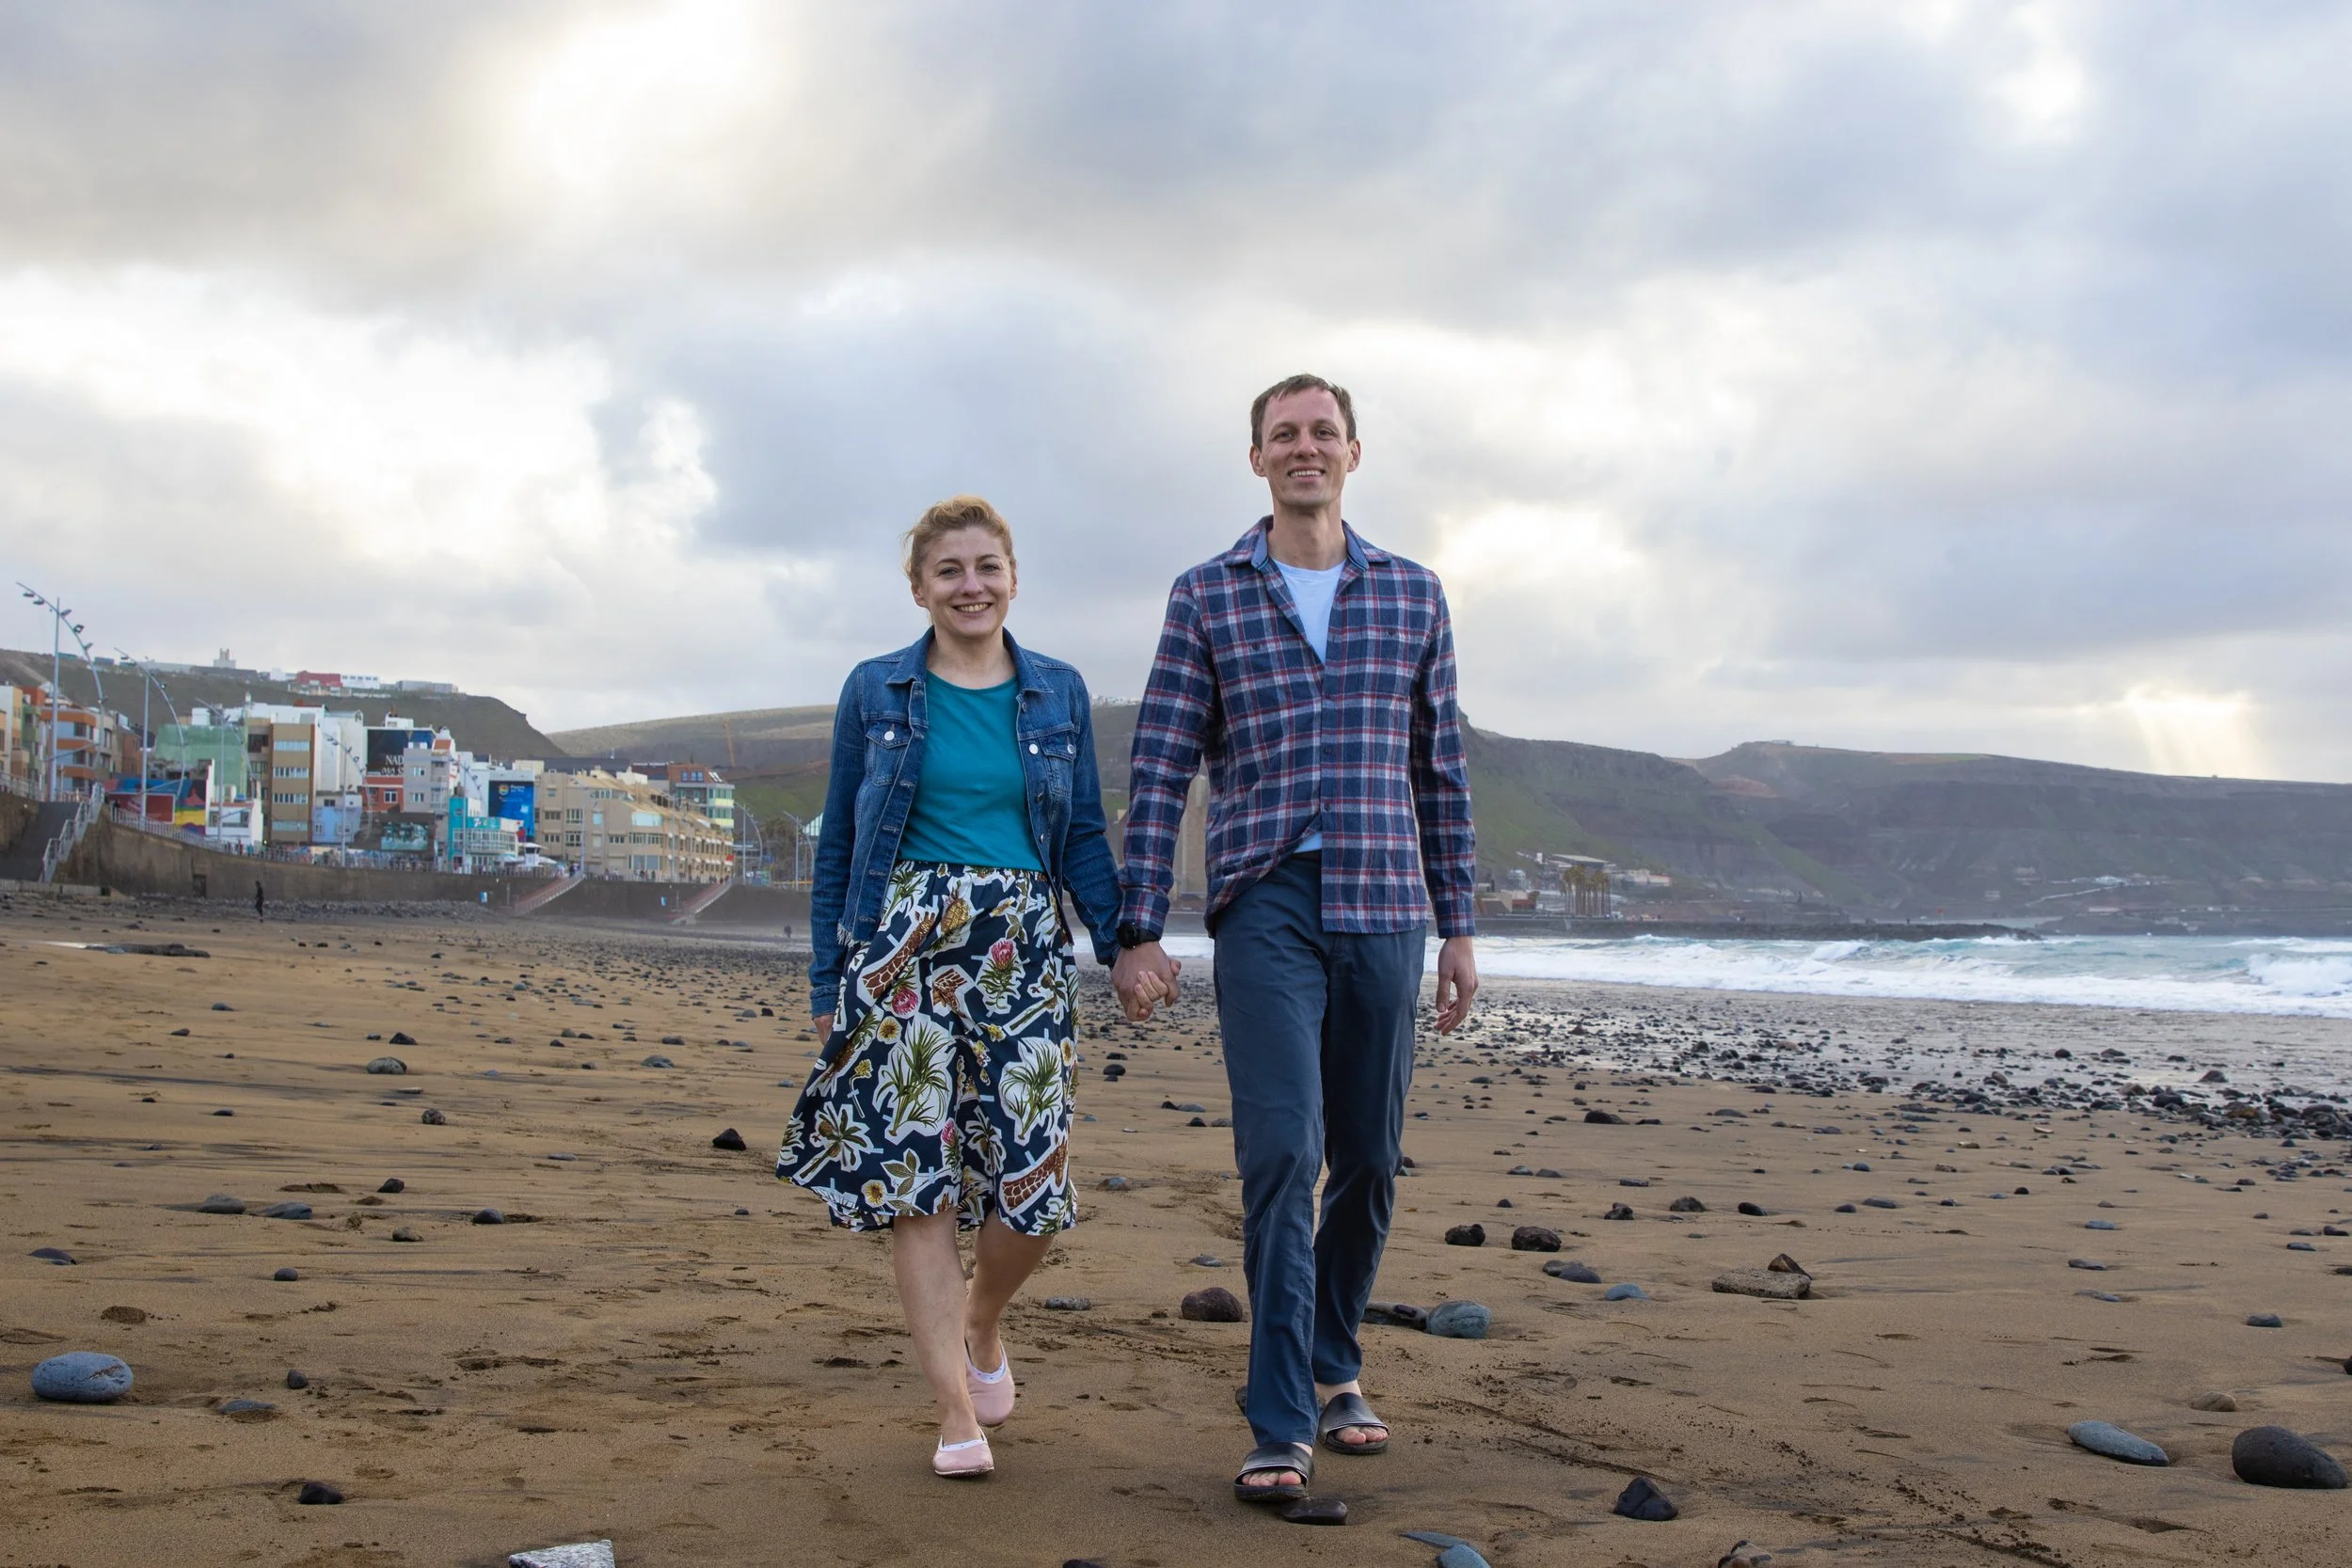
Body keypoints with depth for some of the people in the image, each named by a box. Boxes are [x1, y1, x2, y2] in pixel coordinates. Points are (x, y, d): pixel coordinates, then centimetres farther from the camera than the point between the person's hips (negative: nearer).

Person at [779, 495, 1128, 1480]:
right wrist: (828, 982, 6)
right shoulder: (876, 692, 7)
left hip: (1023, 950, 1)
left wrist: (1124, 943, -1)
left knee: (1031, 1181, -4)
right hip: (903, 946, -1)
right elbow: (838, 844, 9)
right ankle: (957, 1409, 3)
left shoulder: (1059, 693, 11)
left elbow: (1083, 837, 13)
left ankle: (980, 1322, 28)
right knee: (915, 1171, -5)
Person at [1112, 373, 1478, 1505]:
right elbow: (1160, 771, 0)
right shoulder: (1206, 598, 4)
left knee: (1366, 1162, 10)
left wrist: (1457, 926, 11)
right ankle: (1282, 1428, -7)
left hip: (1382, 906, 3)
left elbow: (1440, 768, 13)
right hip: (1265, 905, -3)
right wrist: (1139, 932, -6)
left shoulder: (1413, 594, 10)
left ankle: (1332, 1367, 31)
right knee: (1282, 1151, -13)